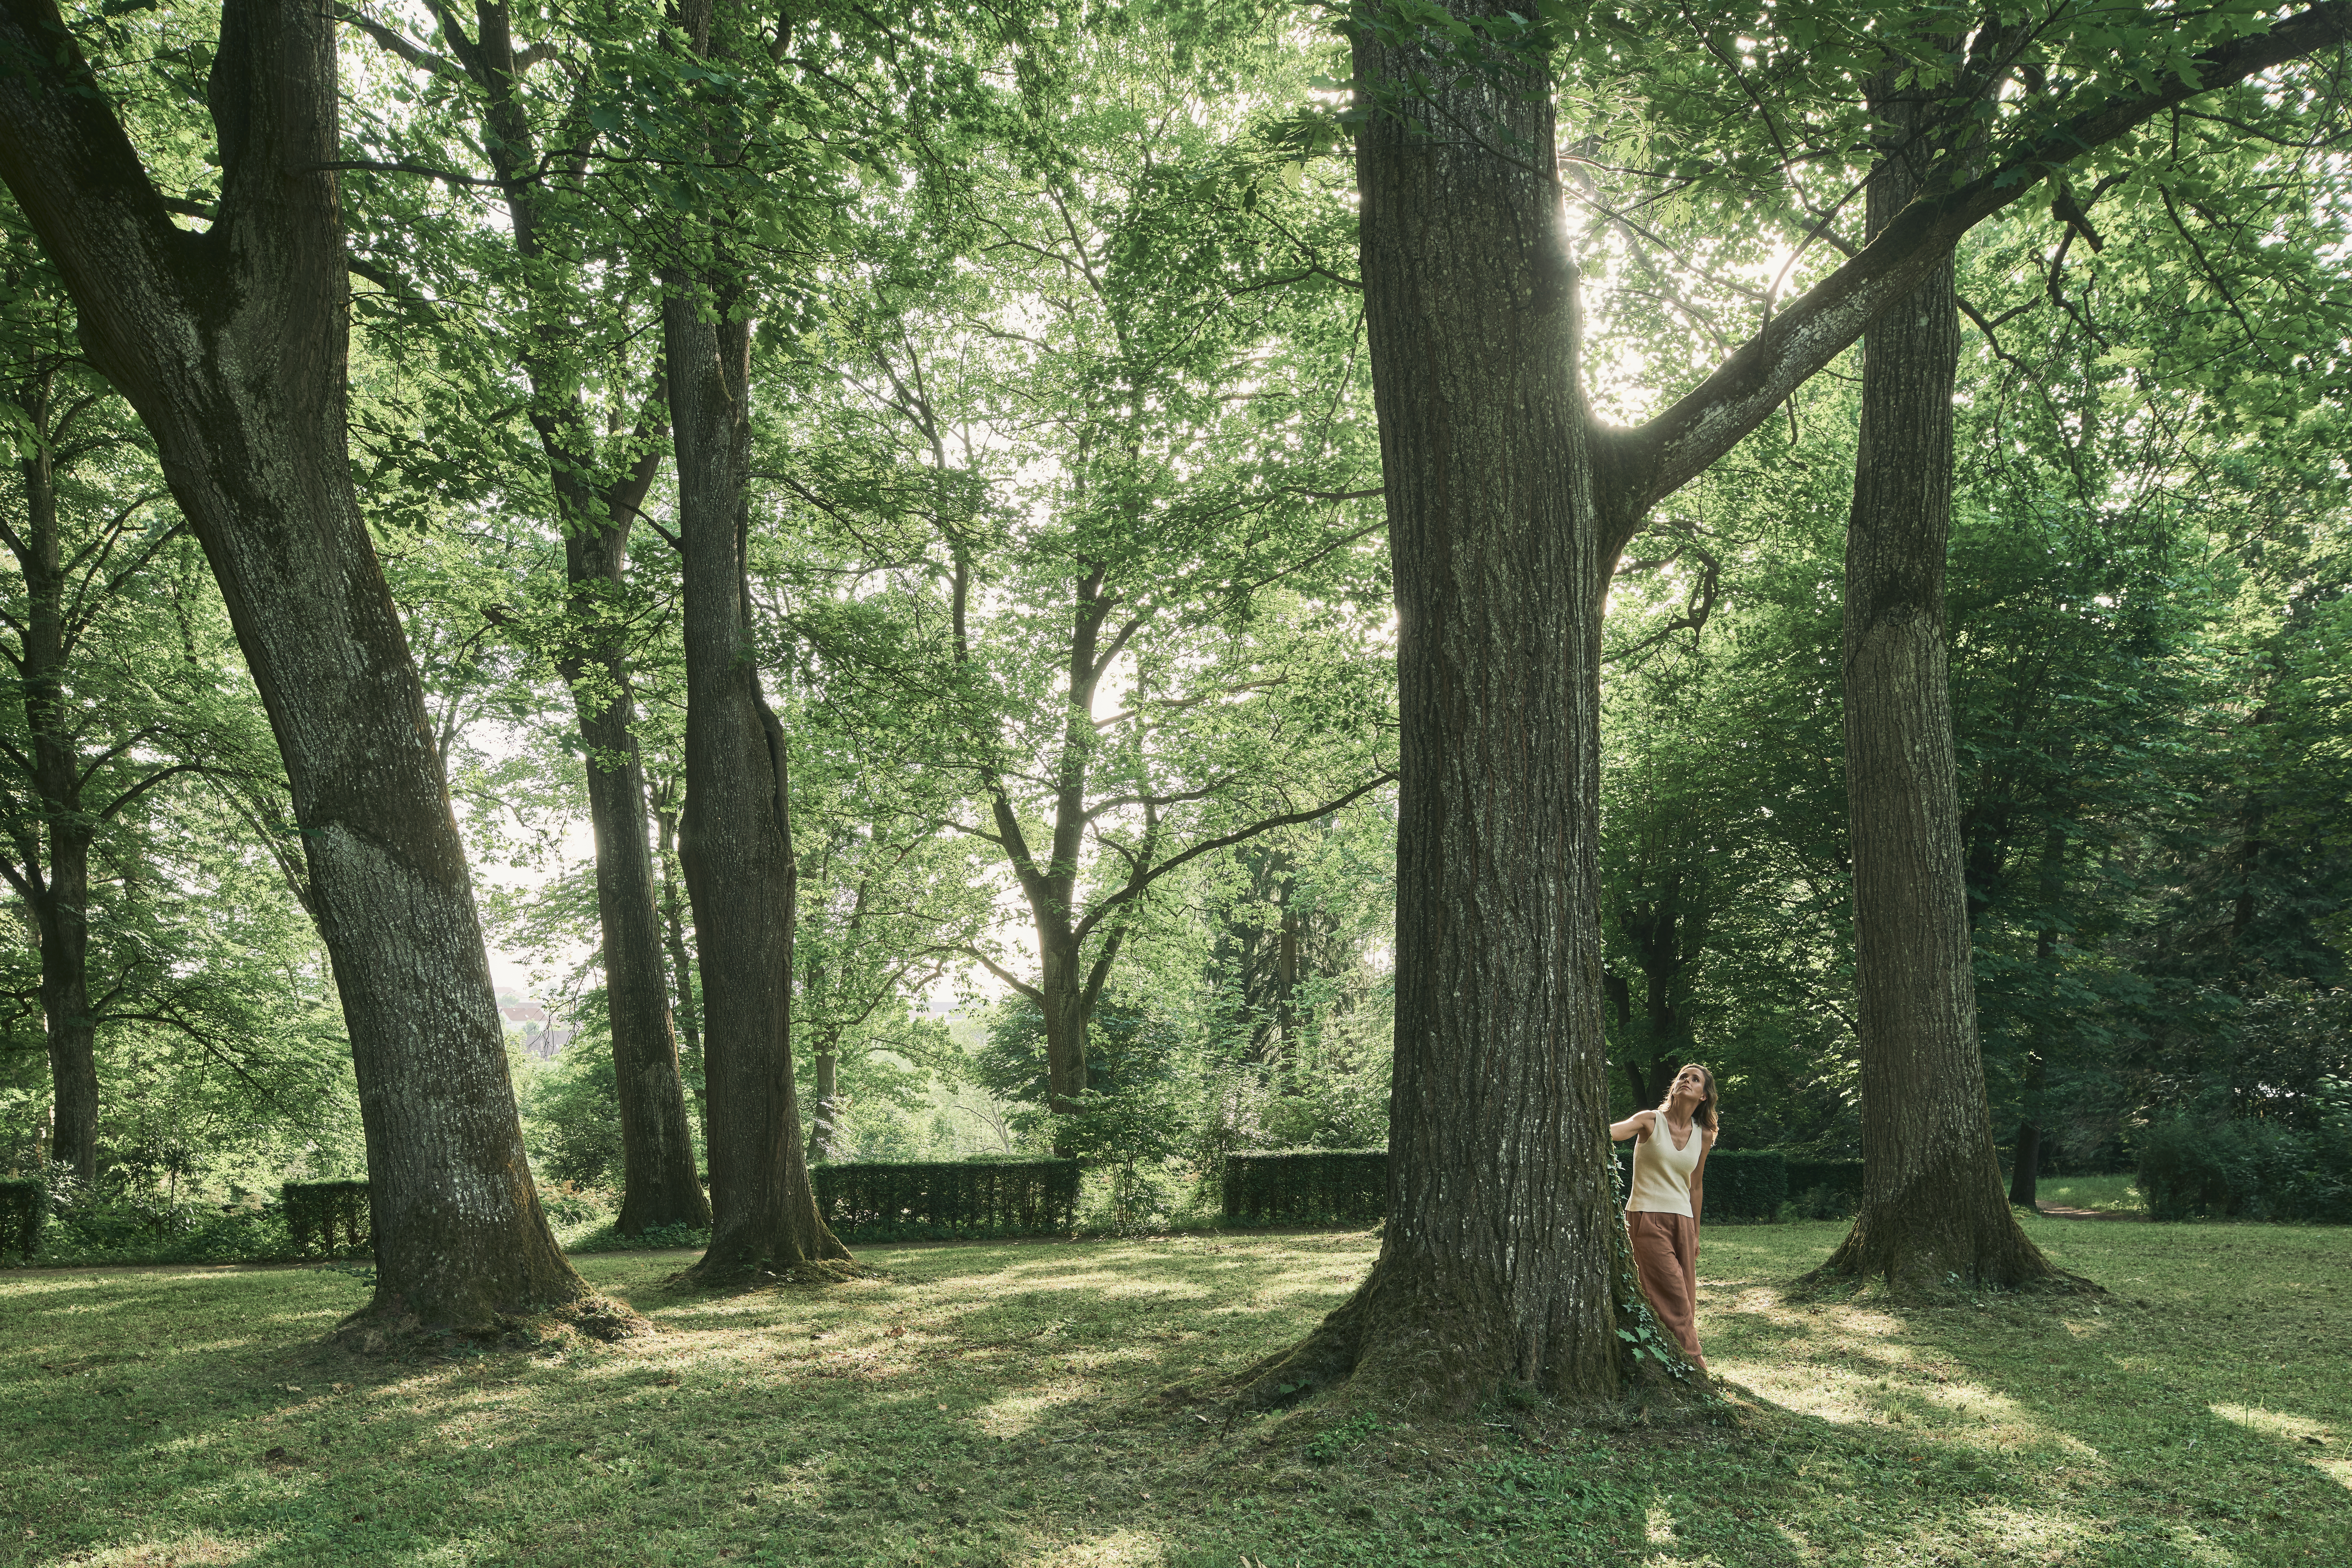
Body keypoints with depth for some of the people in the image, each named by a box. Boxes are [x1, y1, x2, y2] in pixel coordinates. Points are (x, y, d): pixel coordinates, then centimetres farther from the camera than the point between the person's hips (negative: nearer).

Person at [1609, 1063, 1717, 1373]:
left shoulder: (1703, 1136, 7)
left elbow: (1696, 1187, 17)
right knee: (1673, 1299, -7)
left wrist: (1695, 1234, 20)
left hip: (1682, 1221, 5)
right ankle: (1691, 1361, 2)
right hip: (1648, 1219, -5)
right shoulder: (1651, 1121, -6)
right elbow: (1610, 1133, -23)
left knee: (1686, 1299, 5)